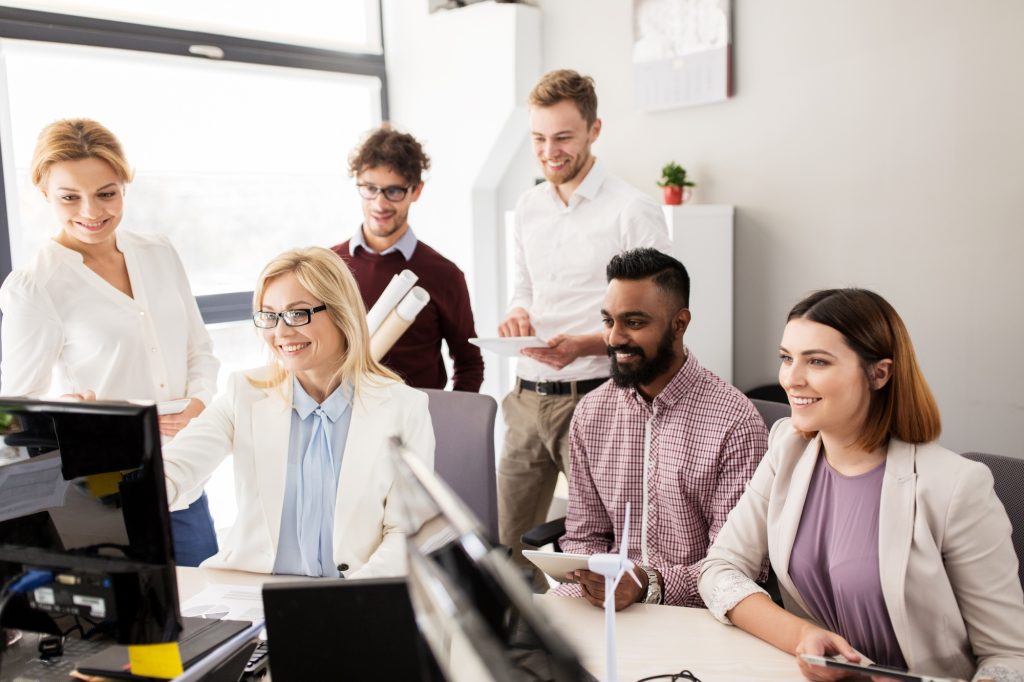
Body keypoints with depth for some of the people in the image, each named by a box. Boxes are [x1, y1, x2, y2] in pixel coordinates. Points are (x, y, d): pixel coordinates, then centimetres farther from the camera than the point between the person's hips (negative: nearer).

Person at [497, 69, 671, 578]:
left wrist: (584, 344, -23)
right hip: (528, 396, 6)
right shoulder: (528, 208, 12)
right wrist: (518, 315, -2)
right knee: (507, 544, 13)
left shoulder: (634, 212, -8)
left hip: (592, 397, -6)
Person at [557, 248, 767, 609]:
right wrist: (590, 576, -12)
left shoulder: (735, 421, -12)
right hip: (605, 599, 5)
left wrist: (650, 584, -26)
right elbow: (583, 534, 10)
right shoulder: (590, 412, 5)